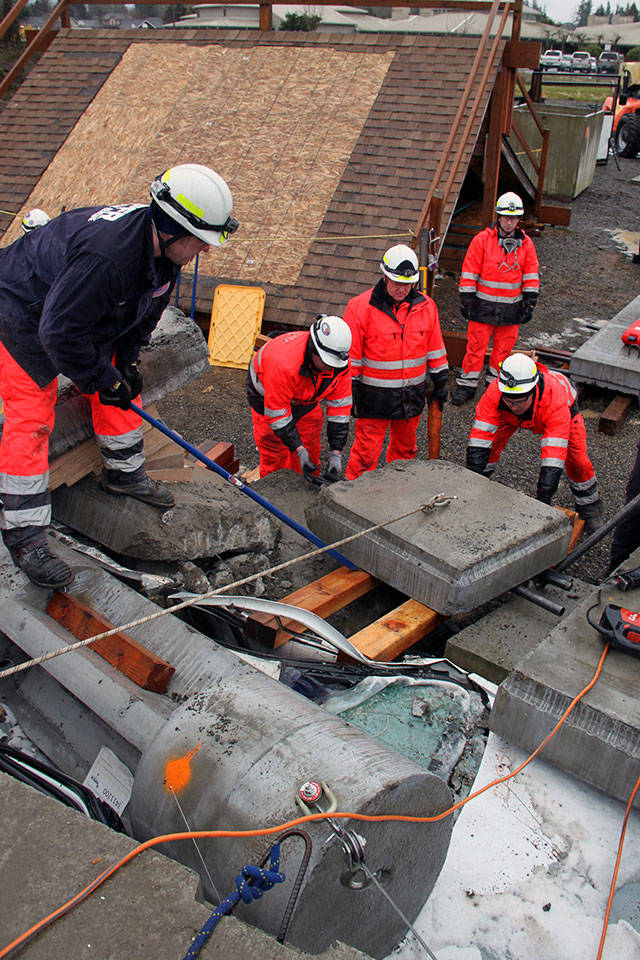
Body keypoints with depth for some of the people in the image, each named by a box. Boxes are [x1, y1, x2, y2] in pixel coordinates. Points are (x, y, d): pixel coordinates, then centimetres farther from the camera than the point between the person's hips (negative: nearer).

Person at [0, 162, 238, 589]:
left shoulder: (163, 249, -12)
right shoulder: (105, 257, -41)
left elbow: (146, 309, 6)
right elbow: (60, 331, -34)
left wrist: (127, 361, -1)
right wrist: (103, 379, -23)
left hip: (91, 319, 9)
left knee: (122, 384, 11)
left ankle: (124, 472, 32)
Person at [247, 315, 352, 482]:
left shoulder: (341, 362, -27)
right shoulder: (283, 363, -44)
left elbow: (340, 406, -19)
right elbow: (276, 413, -34)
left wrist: (336, 454, -23)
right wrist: (299, 450, -36)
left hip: (306, 402, 5)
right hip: (266, 398, -4)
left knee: (311, 455, 6)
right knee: (275, 458, -2)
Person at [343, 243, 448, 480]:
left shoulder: (425, 306, 2)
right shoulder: (361, 307, -11)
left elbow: (435, 347, 13)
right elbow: (350, 355, -8)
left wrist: (441, 380, 14)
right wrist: (349, 391, -6)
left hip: (412, 395, 5)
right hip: (374, 396, -5)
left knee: (405, 447, 19)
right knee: (367, 451, 0)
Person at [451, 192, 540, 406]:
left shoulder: (526, 243, 5)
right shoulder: (482, 239, -5)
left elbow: (531, 276, 9)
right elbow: (469, 272, -3)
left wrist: (530, 303, 5)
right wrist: (466, 300, -6)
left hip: (512, 307, 3)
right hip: (484, 305, -3)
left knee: (504, 347, 10)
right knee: (476, 345, -1)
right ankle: (466, 385, 9)